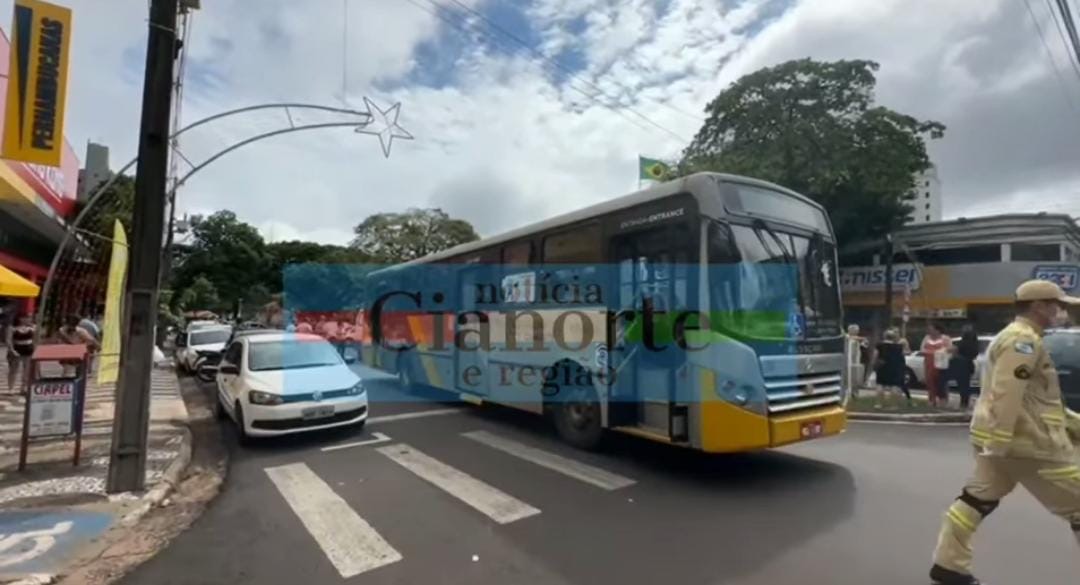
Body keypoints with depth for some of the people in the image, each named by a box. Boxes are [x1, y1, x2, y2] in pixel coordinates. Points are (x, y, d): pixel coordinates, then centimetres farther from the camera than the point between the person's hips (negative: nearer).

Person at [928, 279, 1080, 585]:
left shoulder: (1013, 337, 19)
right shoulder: (1023, 340, -15)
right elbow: (1007, 394, -24)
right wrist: (999, 442, -27)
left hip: (1000, 438, 10)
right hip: (1028, 442, -10)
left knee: (977, 499, 11)